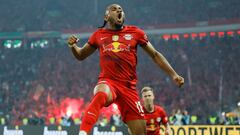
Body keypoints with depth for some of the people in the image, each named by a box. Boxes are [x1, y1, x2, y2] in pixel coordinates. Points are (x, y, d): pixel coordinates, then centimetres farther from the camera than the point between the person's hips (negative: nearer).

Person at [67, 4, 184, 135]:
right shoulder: (99, 35, 9)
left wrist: (173, 75, 7)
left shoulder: (135, 32, 8)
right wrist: (73, 46, -3)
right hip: (108, 82, -2)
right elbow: (81, 55, 20)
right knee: (101, 95, -41)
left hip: (129, 87, 2)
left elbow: (154, 54, 14)